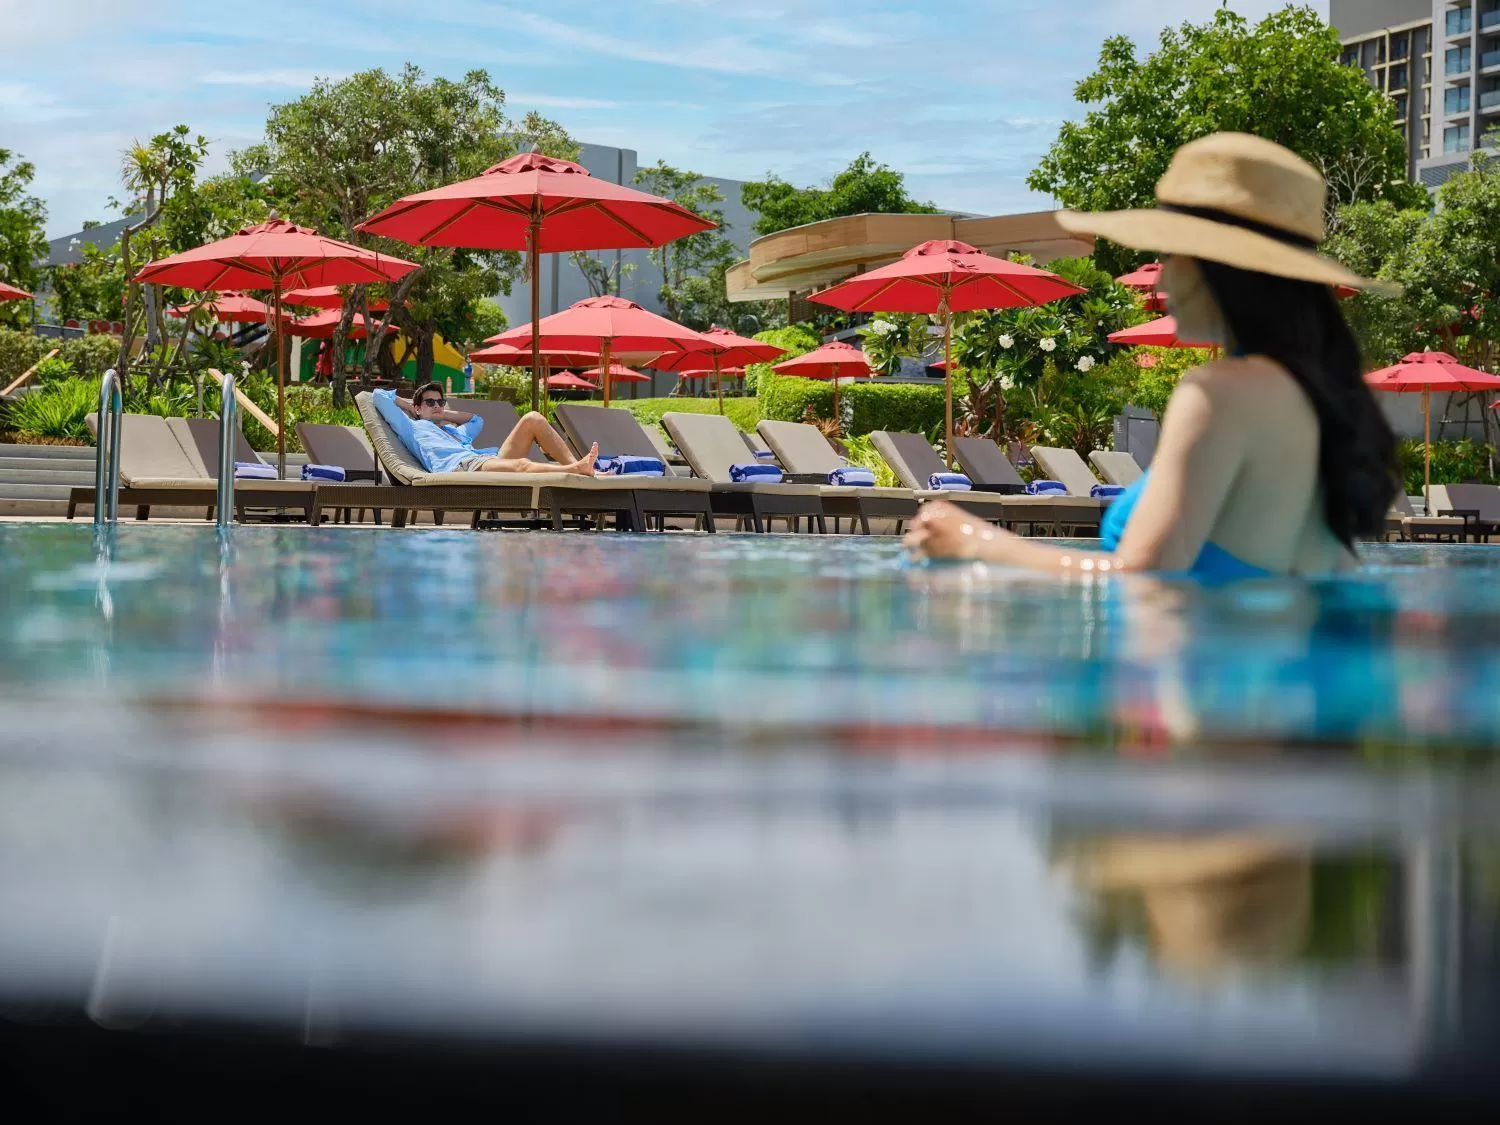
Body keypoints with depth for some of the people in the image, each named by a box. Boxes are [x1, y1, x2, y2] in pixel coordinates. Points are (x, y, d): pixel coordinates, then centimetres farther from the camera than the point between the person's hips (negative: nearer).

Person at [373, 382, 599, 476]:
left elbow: (477, 420, 60)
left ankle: (575, 466, -23)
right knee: (522, 465, -37)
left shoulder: (456, 431, 43)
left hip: (490, 458, 8)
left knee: (533, 419, -7)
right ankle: (577, 471, -58)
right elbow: (380, 396, 24)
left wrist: (444, 414, 49)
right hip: (459, 466, -8)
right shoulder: (413, 428, 26)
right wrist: (408, 405, 38)